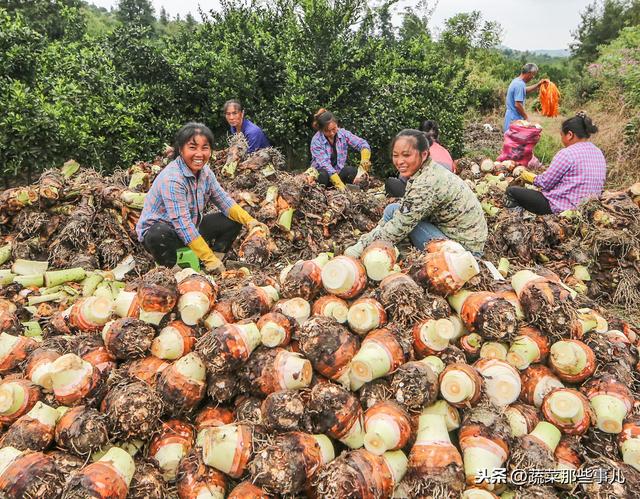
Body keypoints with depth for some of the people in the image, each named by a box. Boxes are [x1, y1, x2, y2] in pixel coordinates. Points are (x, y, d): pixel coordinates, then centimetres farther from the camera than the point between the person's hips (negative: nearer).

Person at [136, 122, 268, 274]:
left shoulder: (205, 171, -5)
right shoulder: (172, 179, -29)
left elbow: (224, 201, 0)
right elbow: (182, 224, -33)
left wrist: (249, 220, -17)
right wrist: (209, 258, -33)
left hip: (190, 229, 8)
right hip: (158, 232, -7)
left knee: (233, 221, 0)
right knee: (159, 236, -41)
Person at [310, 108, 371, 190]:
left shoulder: (343, 133, -8)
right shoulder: (316, 141, -20)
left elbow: (362, 144, -10)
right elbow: (324, 164, -29)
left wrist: (364, 160, -34)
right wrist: (339, 185, -41)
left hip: (339, 171, 3)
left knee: (352, 171, -26)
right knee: (323, 175, -36)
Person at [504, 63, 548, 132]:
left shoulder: (516, 80, 11)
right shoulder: (520, 85, -20)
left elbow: (525, 90, 31)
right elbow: (518, 105, -25)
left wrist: (538, 85, 21)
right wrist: (526, 117, -14)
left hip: (512, 119, 10)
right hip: (515, 120, -10)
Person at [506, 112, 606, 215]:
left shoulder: (567, 154, -17)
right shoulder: (599, 153, 9)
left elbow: (545, 183, -11)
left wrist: (528, 176, 9)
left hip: (563, 208, -9)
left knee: (511, 191, -3)